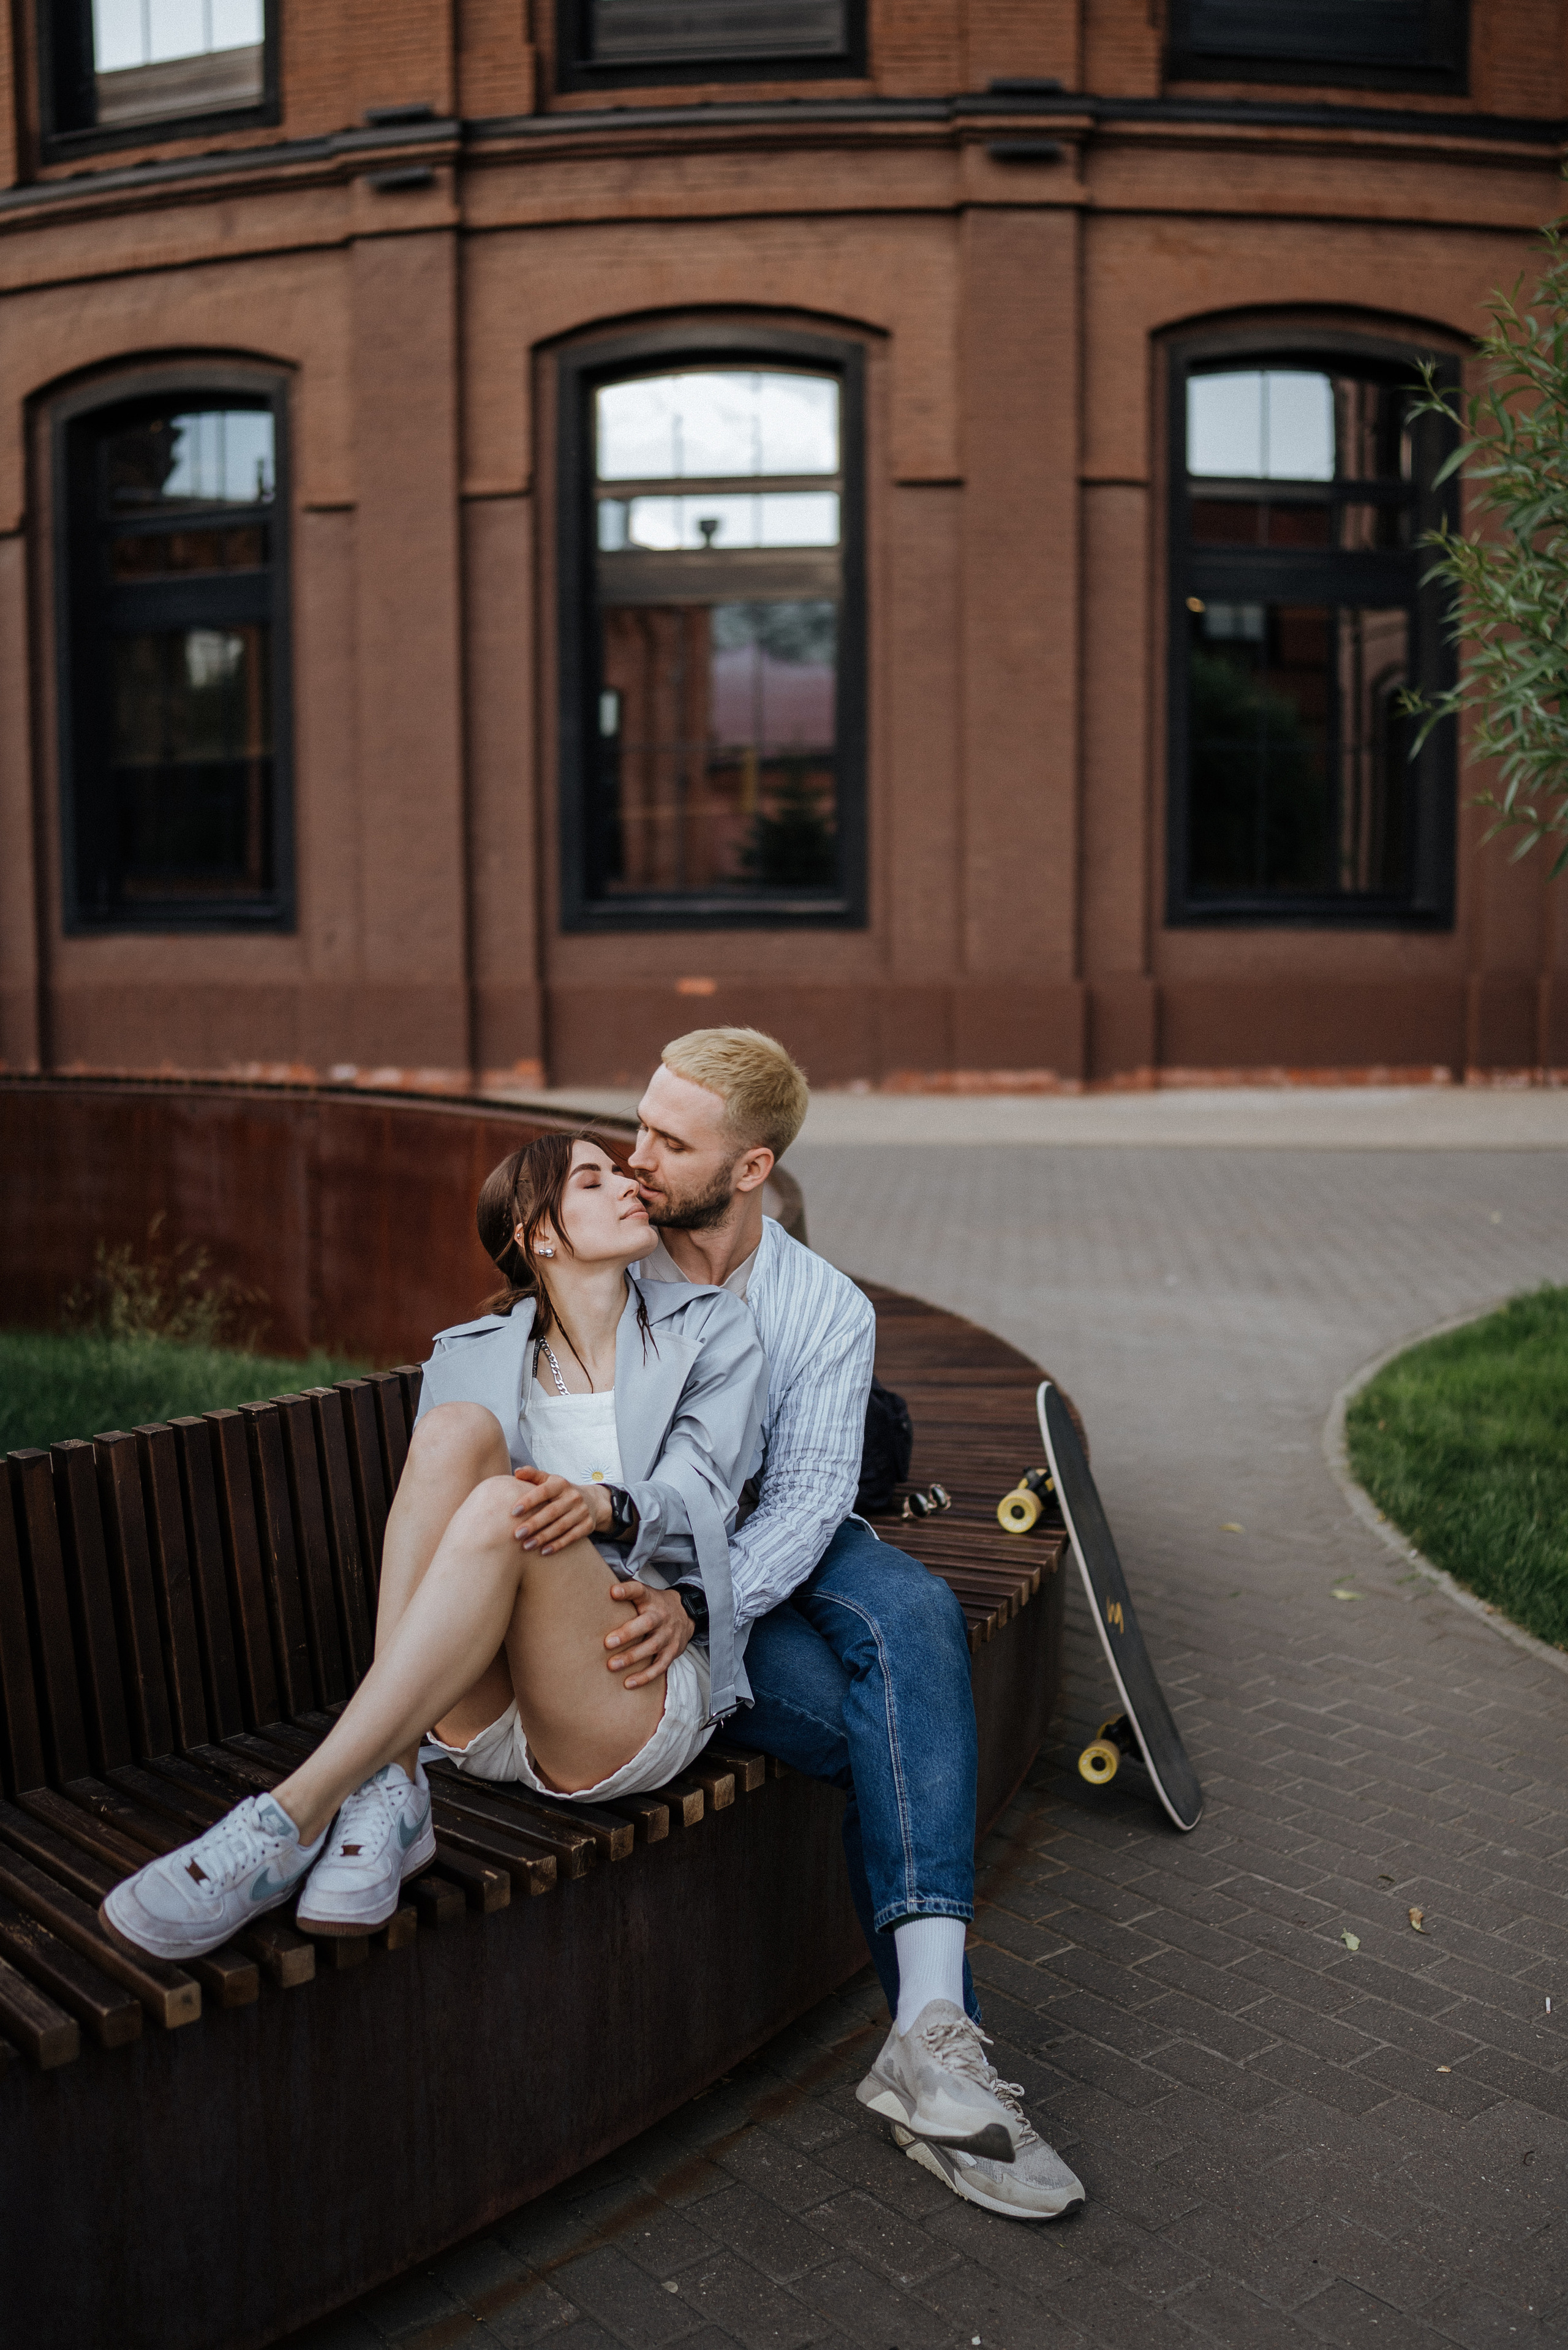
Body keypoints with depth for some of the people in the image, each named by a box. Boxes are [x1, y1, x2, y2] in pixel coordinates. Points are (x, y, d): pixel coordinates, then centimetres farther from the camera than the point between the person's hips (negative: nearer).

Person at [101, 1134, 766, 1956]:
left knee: (501, 1506, -31)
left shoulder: (712, 1331, 12)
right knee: (457, 1429, -24)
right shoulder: (470, 1356, 14)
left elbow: (701, 1495, -1)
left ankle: (295, 1817, -34)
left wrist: (606, 1508, -26)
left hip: (644, 1693, -2)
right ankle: (388, 1790, -32)